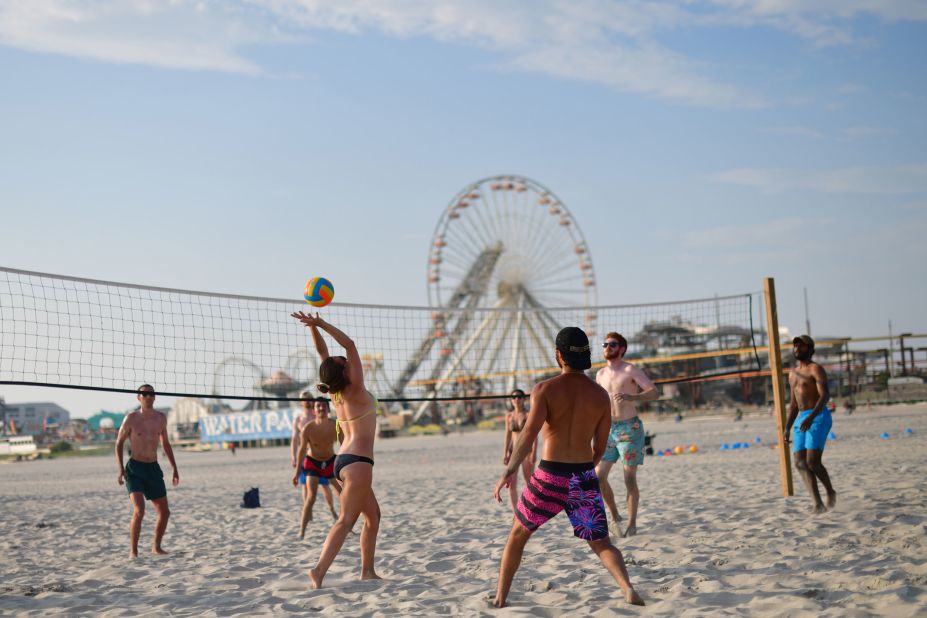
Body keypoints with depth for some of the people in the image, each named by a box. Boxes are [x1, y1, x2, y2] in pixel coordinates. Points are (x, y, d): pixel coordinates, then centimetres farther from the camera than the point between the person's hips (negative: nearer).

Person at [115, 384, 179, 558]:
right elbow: (119, 443, 0)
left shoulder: (161, 418, 7)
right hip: (135, 468, -5)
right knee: (139, 511, -21)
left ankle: (156, 547, 27)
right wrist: (121, 469, -10)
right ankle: (133, 551, -11)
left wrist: (174, 468, 16)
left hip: (154, 469, 5)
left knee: (164, 512, 7)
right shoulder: (131, 418, -6)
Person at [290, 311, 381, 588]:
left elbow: (323, 352, 11)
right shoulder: (355, 390, -12)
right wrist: (319, 324, -16)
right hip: (357, 461, -9)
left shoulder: (336, 392, 6)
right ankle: (319, 570, -22)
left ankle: (367, 570, 17)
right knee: (346, 521, -12)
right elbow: (350, 345, -14)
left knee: (373, 515, 17)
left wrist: (314, 326, 2)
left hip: (343, 460, 9)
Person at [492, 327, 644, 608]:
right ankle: (627, 587, -14)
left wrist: (509, 472, -18)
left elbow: (529, 434, -19)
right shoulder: (600, 395, 4)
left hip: (549, 476, -2)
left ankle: (500, 598, 22)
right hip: (584, 478, 2)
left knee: (517, 535, 19)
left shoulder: (545, 389, -6)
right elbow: (600, 448, 10)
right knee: (601, 544, 12)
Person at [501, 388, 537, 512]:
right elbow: (507, 437, 10)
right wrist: (505, 454, 3)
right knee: (511, 484, -8)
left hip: (527, 451, -3)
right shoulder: (509, 416, 7)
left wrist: (534, 453, -18)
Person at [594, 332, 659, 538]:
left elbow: (655, 392, -17)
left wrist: (631, 397, -33)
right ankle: (615, 516, 16)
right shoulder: (601, 374, 12)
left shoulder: (631, 371, -7)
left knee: (630, 478, -3)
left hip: (629, 428, -5)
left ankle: (632, 523, 6)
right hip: (608, 429, 6)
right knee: (599, 476, -2)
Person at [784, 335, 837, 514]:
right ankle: (818, 504, -9)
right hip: (801, 421, 8)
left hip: (819, 418, -8)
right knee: (800, 463, -7)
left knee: (813, 462, -15)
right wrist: (787, 429, 17)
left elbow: (825, 395, -18)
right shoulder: (793, 374, 21)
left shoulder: (816, 369, -4)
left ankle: (830, 491, 10)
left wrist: (811, 417, -31)